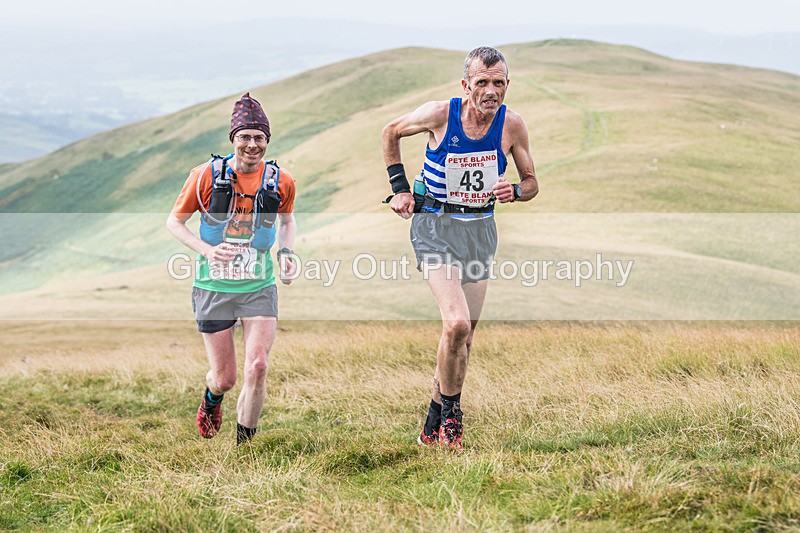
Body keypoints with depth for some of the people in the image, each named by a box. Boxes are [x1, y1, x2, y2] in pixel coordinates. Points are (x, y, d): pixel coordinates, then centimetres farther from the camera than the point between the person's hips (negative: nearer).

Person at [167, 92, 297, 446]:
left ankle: (244, 443, 5)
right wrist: (207, 250, -16)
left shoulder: (281, 181, -3)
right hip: (214, 288, -1)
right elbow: (174, 222, 0)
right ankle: (212, 397, 43)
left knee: (257, 367, -16)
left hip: (260, 289, 1)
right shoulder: (206, 176, -10)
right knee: (225, 378, 3)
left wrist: (286, 252, 0)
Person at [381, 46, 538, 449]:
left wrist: (513, 191, -17)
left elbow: (531, 182, 5)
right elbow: (391, 132, 5)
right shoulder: (439, 115, -15)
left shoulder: (511, 125, -8)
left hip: (480, 230, 4)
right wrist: (400, 187, 0)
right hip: (435, 226, -4)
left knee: (464, 335, 9)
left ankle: (434, 427, 24)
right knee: (457, 324, -22)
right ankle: (450, 408, -1)